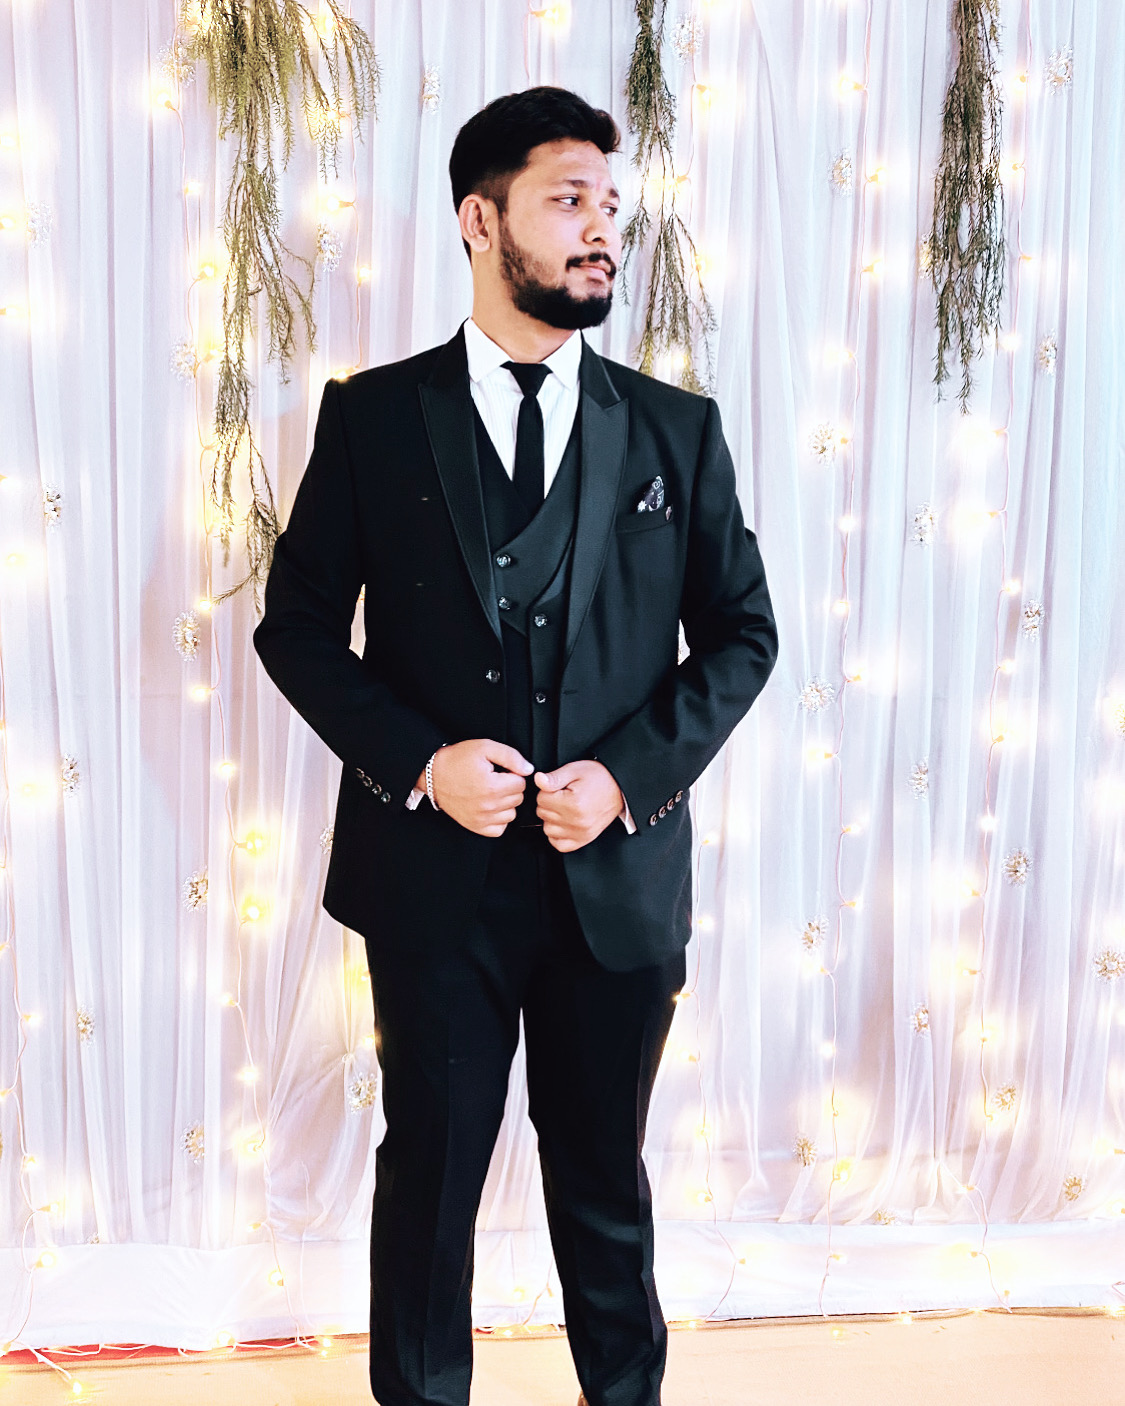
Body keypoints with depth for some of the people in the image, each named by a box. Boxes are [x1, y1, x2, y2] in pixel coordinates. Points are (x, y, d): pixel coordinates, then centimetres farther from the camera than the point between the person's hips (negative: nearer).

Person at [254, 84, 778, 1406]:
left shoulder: (675, 431, 2)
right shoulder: (371, 417, -2)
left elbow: (741, 631, 5)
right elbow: (296, 626, 0)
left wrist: (632, 771, -10)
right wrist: (420, 760, -15)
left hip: (619, 873, 2)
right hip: (435, 871, -1)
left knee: (605, 1172, 17)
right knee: (430, 1167, 13)